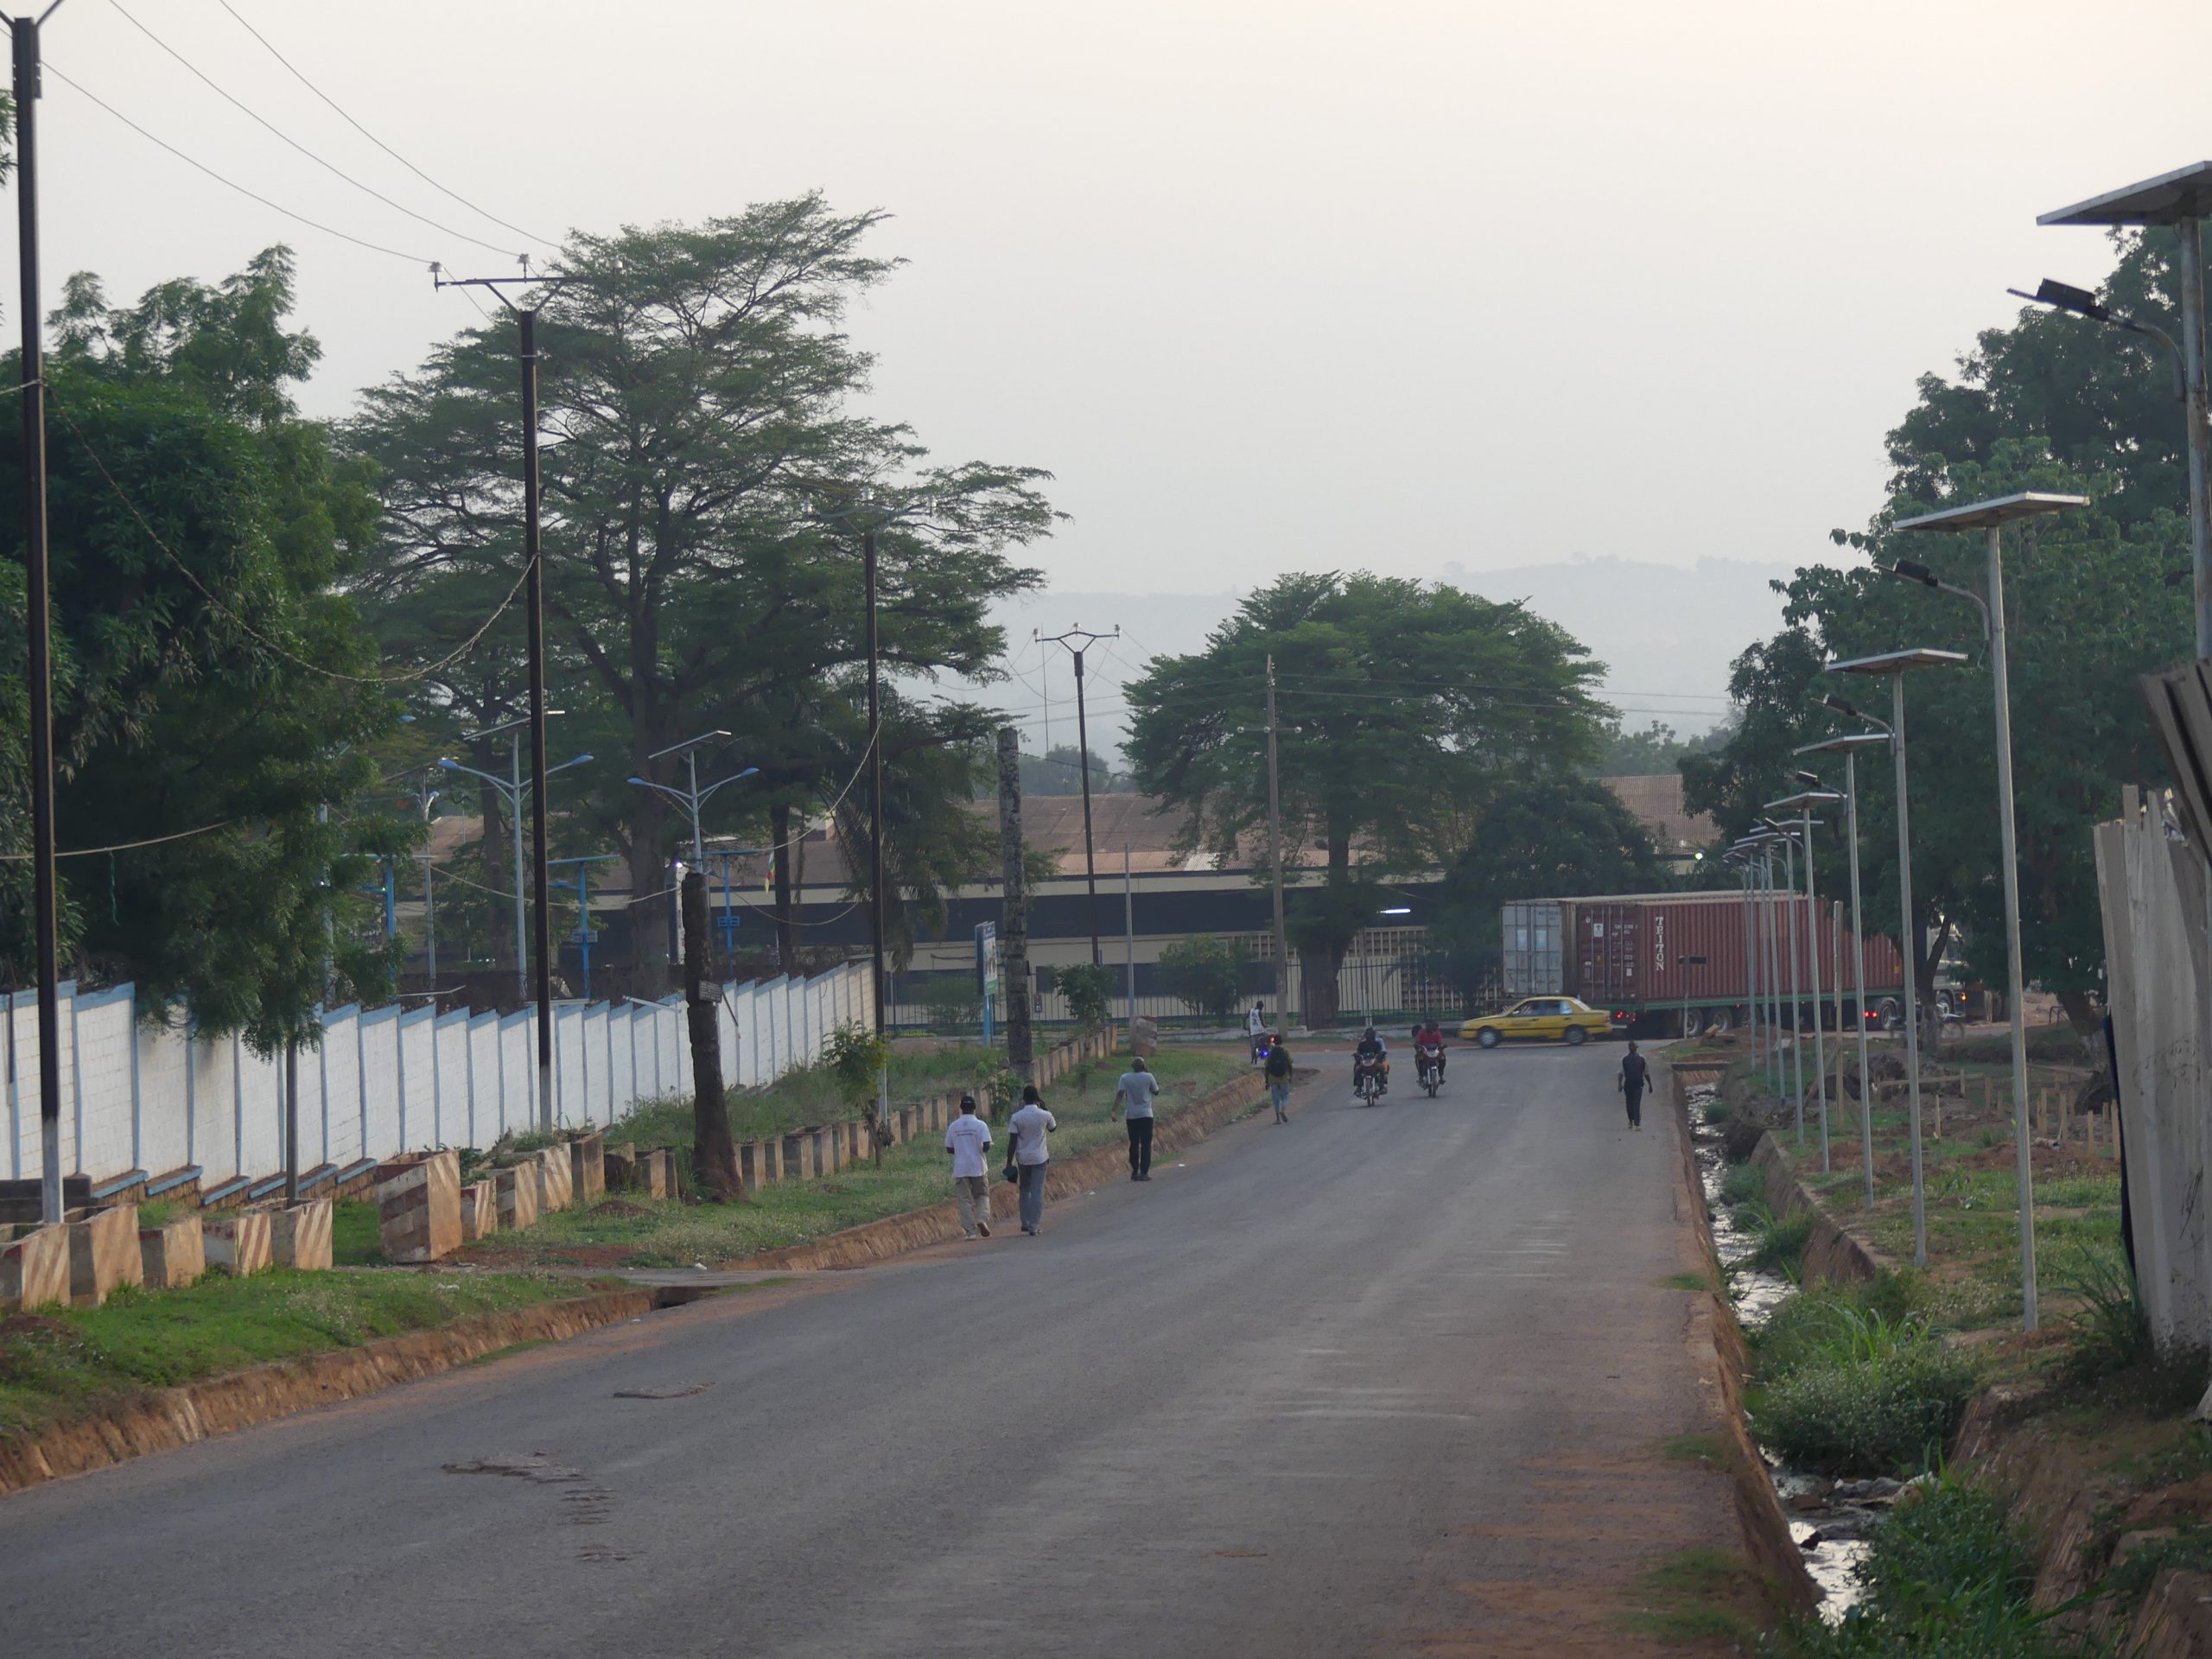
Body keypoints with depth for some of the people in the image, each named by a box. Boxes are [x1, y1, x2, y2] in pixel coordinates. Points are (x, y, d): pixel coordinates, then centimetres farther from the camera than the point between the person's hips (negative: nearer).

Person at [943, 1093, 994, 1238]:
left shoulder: (953, 1127, 0)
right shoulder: (980, 1125, -8)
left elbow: (949, 1149, 5)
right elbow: (986, 1146, -15)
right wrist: (981, 1149, 8)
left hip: (960, 1169, 1)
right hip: (978, 1167, -1)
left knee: (965, 1199, 6)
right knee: (983, 1195, 14)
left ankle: (970, 1230, 2)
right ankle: (982, 1219, -9)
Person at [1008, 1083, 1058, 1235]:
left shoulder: (1016, 1117, -8)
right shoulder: (1045, 1115, -7)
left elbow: (1013, 1142, -8)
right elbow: (1053, 1128, 15)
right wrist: (1044, 1108, 20)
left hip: (1023, 1158, 1)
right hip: (1040, 1158, -1)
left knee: (1025, 1190, 18)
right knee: (1037, 1192, 1)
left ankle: (1025, 1223, 18)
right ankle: (1034, 1226, -4)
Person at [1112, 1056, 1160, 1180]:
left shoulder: (1125, 1078, -2)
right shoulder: (1148, 1077, -5)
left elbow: (1120, 1094, -12)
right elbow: (1156, 1091, 8)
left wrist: (1114, 1111, -16)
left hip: (1132, 1116, 2)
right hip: (1146, 1115, -2)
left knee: (1134, 1144, 11)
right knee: (1146, 1144, -1)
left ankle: (1134, 1172, 15)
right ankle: (1144, 1172, -10)